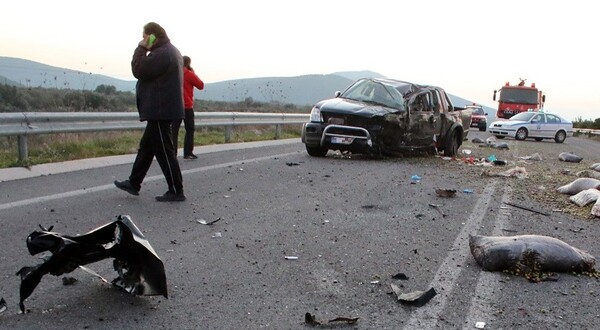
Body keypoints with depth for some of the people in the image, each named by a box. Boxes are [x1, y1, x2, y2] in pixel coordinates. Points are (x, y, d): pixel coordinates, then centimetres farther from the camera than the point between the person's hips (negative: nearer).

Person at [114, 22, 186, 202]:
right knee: (146, 147, 17)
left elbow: (139, 70, -16)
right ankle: (134, 183, 28)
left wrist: (141, 49, -8)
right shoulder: (170, 51, 17)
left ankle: (176, 191, 1)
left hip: (160, 111, -11)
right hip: (161, 110, 11)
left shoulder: (161, 54, -18)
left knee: (164, 150, -5)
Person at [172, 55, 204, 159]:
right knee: (190, 130, 5)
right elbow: (201, 85, -2)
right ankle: (188, 153, 1)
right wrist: (194, 73, 6)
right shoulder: (189, 74, -7)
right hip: (187, 107, -4)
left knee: (174, 130, 3)